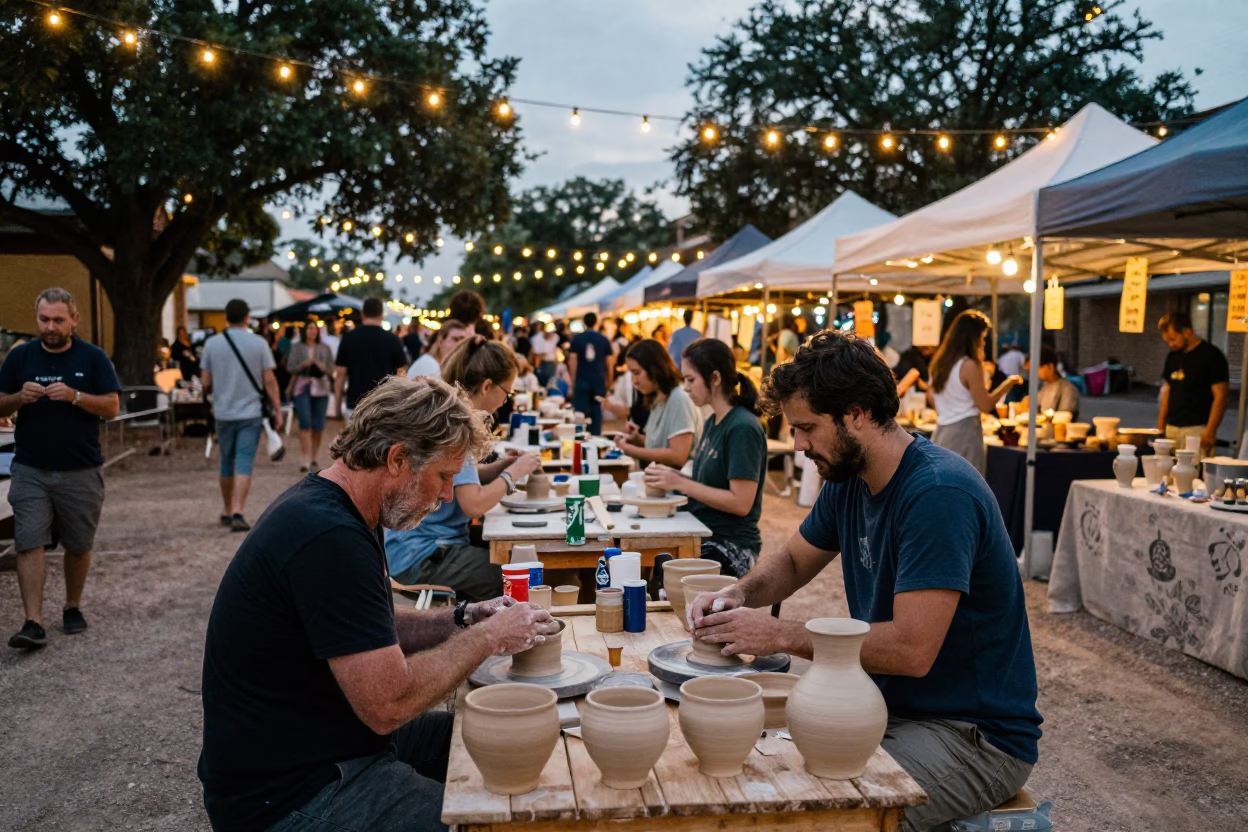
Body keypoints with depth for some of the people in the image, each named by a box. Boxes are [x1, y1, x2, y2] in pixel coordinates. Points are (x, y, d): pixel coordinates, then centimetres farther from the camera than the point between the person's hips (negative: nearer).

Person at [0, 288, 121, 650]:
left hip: (81, 471, -1)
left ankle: (73, 607, 29)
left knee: (79, 546, 10)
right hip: (31, 471, 1)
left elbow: (112, 406, -4)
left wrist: (74, 396, -20)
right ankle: (33, 623, -6)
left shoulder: (93, 358, 0)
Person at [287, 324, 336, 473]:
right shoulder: (297, 347, 7)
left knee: (318, 426, 2)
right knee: (305, 424, -13)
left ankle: (313, 457, 18)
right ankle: (305, 460, -13)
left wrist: (321, 367, -12)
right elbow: (290, 368, 3)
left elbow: (331, 370, 8)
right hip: (302, 388, -2)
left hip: (321, 389, 2)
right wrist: (303, 364, -13)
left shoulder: (324, 349, 11)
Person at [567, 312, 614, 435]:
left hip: (581, 381, -1)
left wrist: (572, 381, 2)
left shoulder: (576, 338, 0)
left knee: (579, 413, 3)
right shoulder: (604, 339, 3)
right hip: (599, 381, 1)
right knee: (597, 412, 5)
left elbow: (573, 361, -3)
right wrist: (609, 381, 15)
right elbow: (608, 362, 5)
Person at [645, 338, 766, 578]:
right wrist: (673, 478, 0)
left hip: (731, 546, -8)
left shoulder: (743, 428, -14)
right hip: (702, 537, 8)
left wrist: (680, 483, -16)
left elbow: (741, 502, -19)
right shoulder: (712, 423, 12)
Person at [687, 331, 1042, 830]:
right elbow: (792, 561, 17)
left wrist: (781, 635, -23)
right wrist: (738, 595, -4)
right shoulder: (847, 480, 3)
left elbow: (912, 649, -29)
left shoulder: (940, 494, -25)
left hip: (975, 733, -8)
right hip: (888, 705, 8)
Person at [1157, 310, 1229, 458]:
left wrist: (1210, 432, -15)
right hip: (1171, 428, 6)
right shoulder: (1173, 357, 14)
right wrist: (1160, 428, 13)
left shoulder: (1211, 356, -6)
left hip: (1197, 429, -6)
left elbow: (1220, 396, -9)